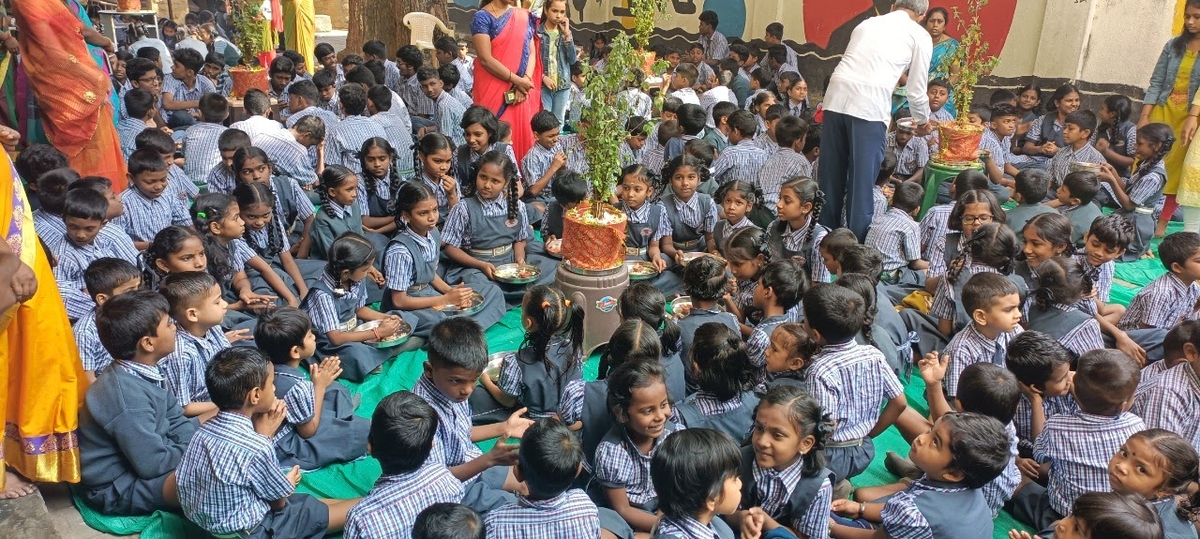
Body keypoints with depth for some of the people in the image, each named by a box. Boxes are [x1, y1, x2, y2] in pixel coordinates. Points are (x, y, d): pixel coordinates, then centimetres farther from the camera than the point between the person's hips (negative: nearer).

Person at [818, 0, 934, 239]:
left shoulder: (867, 23, 27)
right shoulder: (919, 35, 13)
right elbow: (917, 90, 14)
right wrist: (923, 121, 33)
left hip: (836, 98, 5)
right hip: (870, 106, -5)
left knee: (831, 177, 13)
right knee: (862, 183, 2)